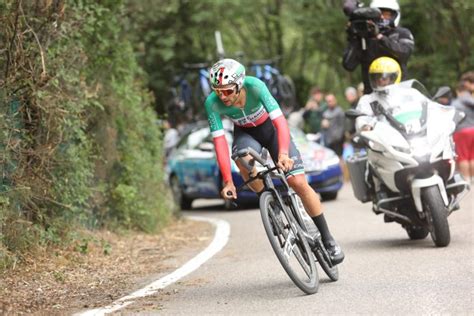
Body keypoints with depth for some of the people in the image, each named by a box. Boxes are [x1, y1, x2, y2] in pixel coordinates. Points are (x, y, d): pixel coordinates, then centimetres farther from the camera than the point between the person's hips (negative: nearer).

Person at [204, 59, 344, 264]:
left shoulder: (254, 86, -35)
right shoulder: (212, 103, -28)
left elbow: (280, 121, -41)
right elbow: (219, 141, -29)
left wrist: (283, 153, -56)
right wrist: (227, 182, -35)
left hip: (270, 127, -1)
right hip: (245, 133, 2)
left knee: (299, 183, -12)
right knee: (244, 161, -35)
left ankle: (327, 240, 1)